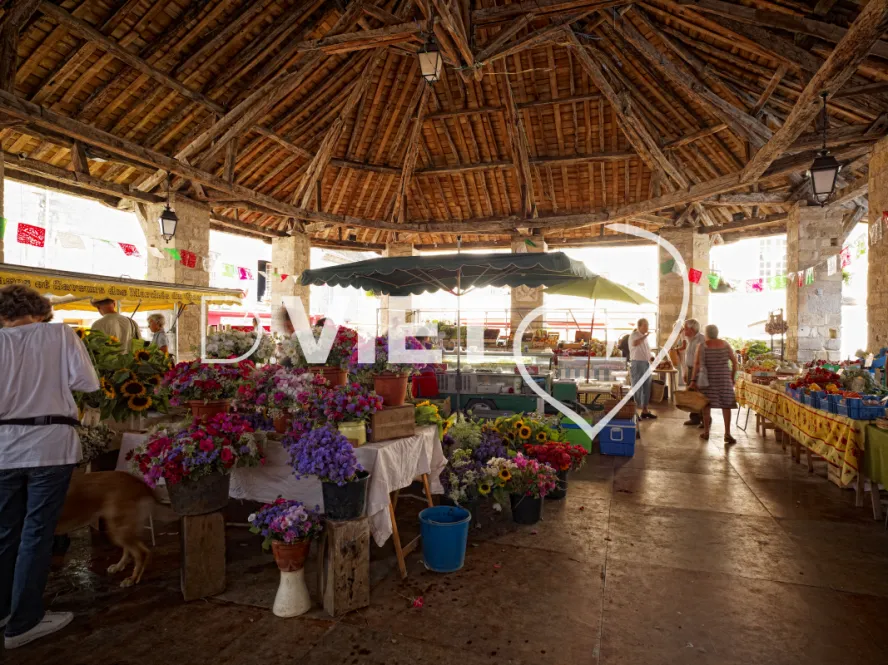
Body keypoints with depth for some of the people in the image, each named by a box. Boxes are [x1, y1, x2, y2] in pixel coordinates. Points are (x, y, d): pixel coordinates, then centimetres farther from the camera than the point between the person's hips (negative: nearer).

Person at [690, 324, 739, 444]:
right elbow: (734, 362, 2)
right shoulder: (725, 344, 2)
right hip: (724, 379, 1)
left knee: (706, 404, 7)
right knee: (726, 405, 6)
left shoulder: (702, 346, -6)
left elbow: (697, 364, -13)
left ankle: (706, 432, 12)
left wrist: (693, 380, -12)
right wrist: (732, 377, 11)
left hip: (708, 378, -1)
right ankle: (727, 434, 2)